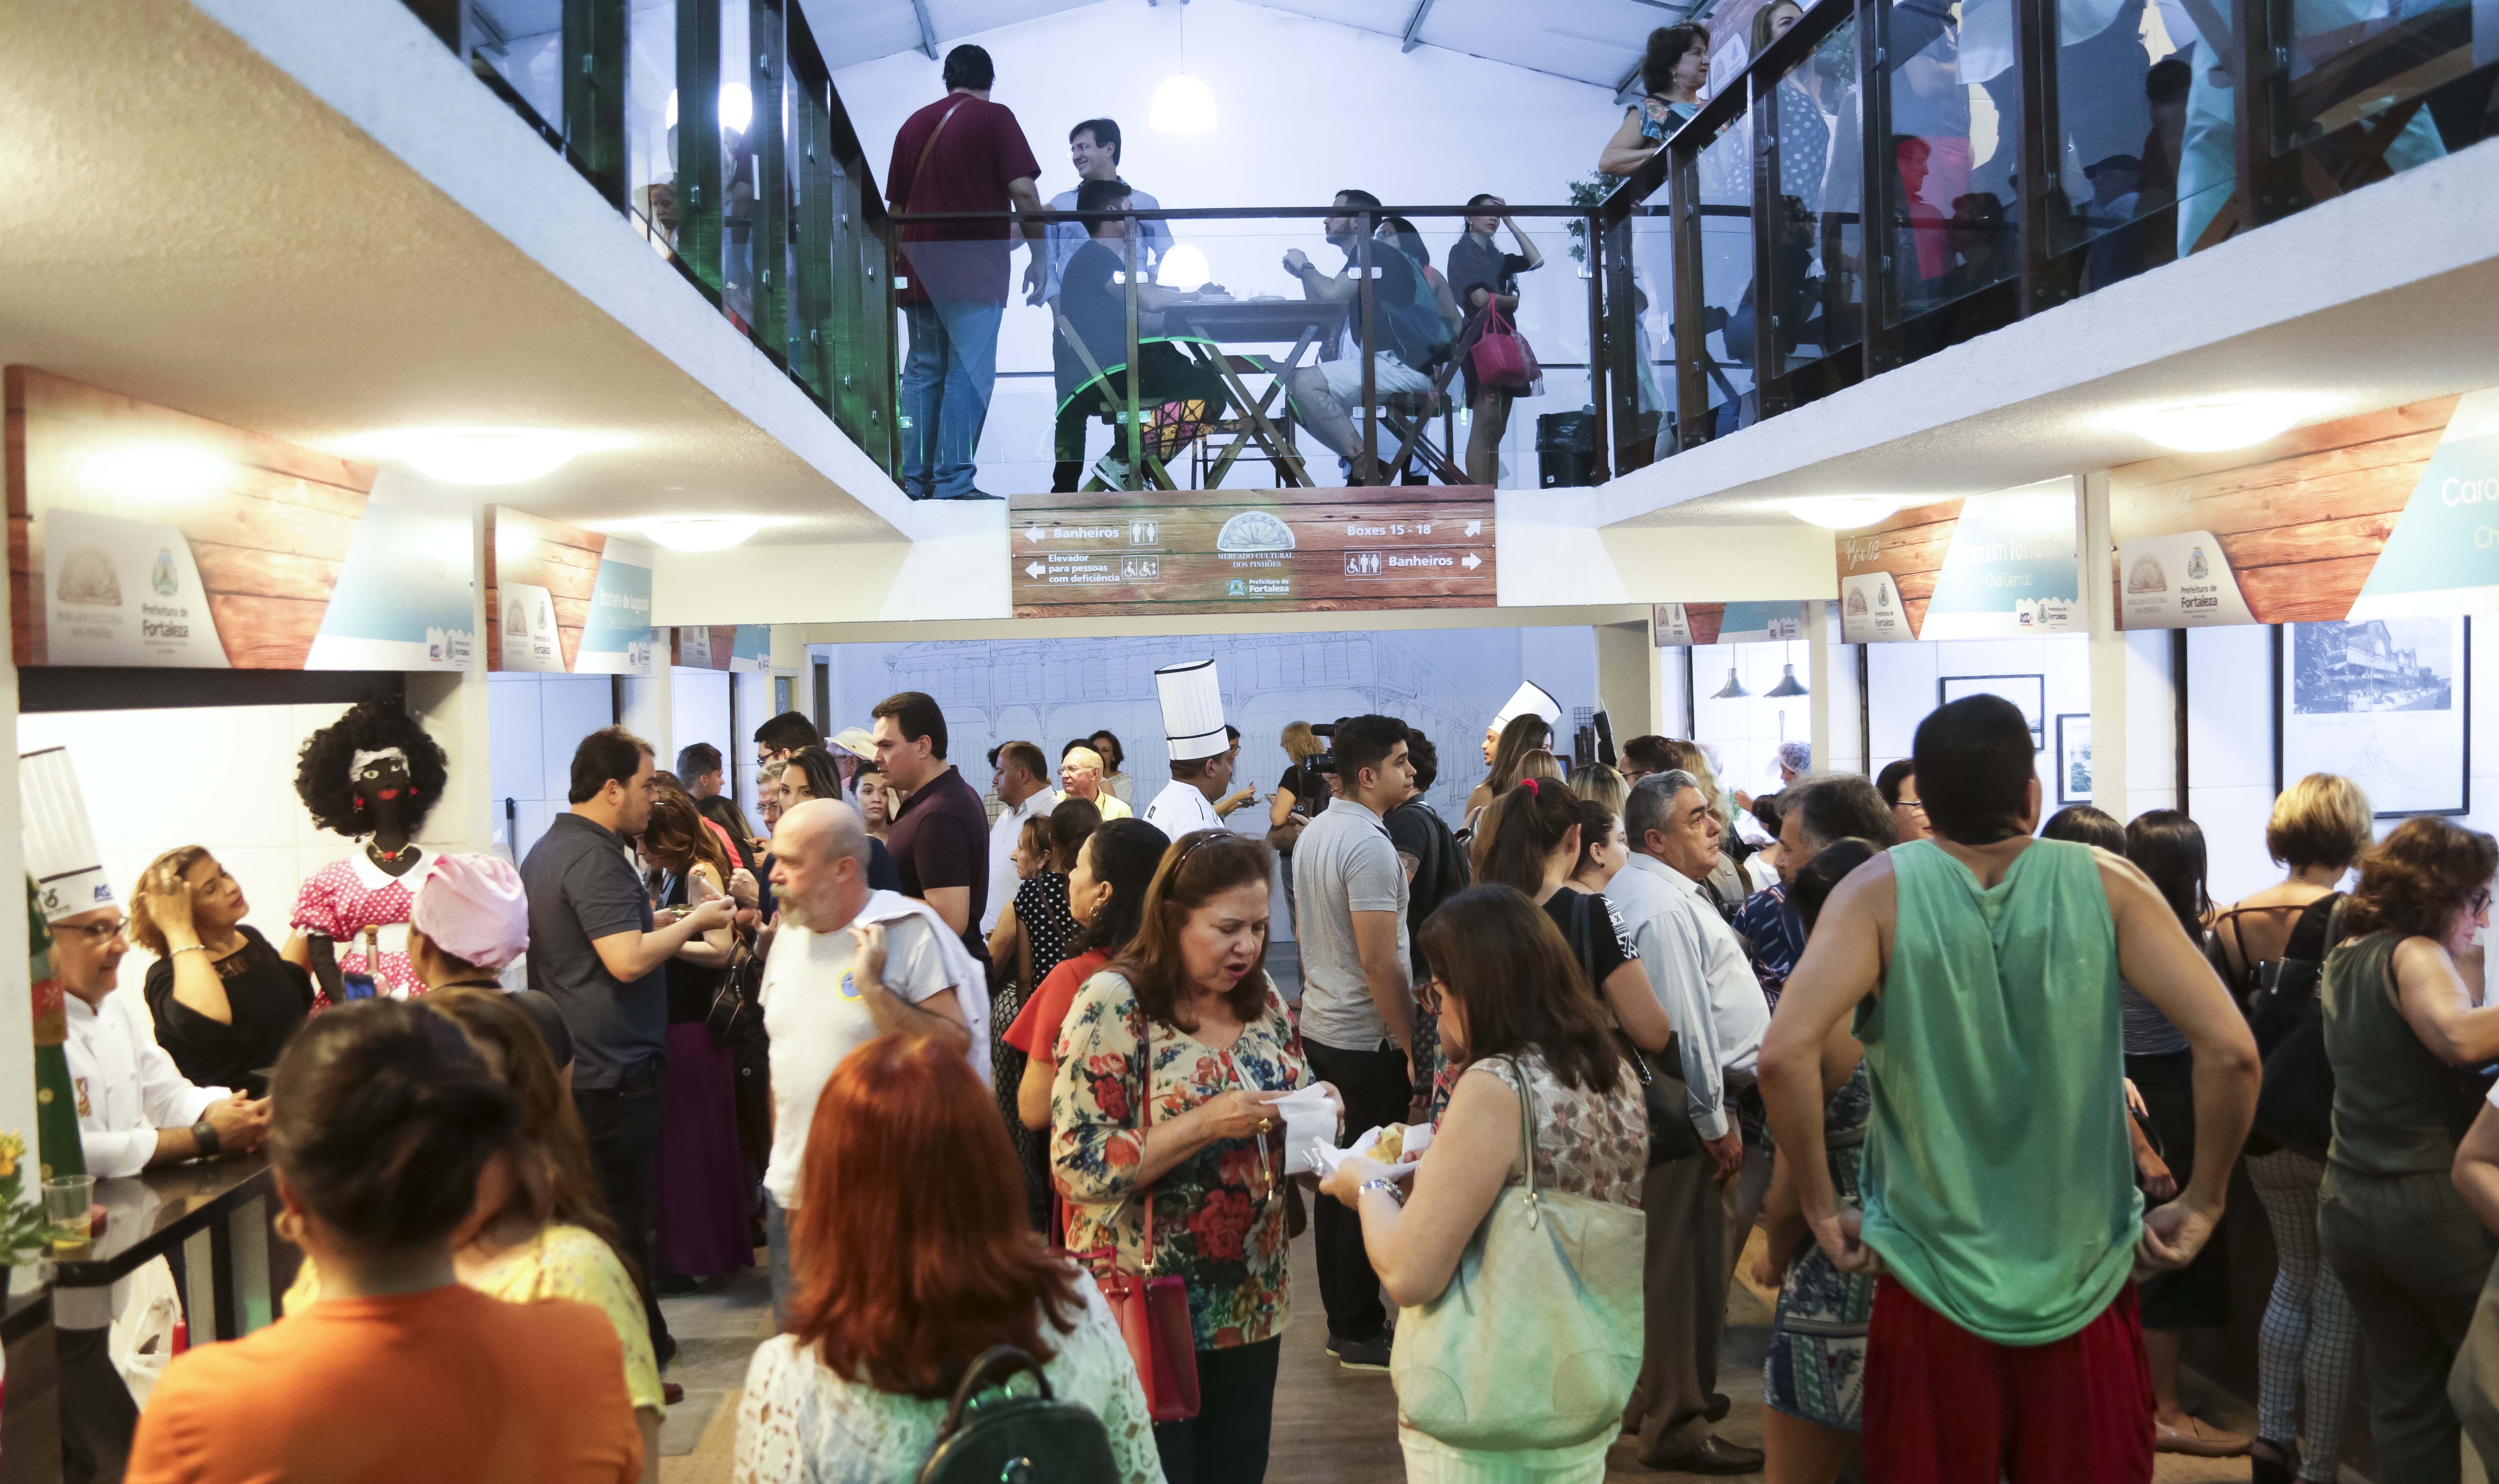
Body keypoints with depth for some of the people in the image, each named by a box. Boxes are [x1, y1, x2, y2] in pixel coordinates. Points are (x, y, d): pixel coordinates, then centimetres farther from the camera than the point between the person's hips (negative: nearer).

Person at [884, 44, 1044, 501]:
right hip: (975, 271, -5)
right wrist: (1039, 257, -3)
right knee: (969, 374, -6)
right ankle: (953, 485, -11)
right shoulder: (994, 118, 1)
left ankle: (914, 482, 9)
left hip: (919, 270, 5)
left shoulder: (914, 124, 17)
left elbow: (895, 206, 18)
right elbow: (1023, 191, -9)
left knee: (922, 373, 10)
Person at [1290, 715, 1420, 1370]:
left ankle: (1344, 1320, 27)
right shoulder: (1369, 845, -20)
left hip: (1321, 1028, 9)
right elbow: (1379, 961, -23)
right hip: (1368, 1040, -9)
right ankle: (1360, 1332, 11)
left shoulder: (1315, 833, 10)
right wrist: (1411, 1045, -17)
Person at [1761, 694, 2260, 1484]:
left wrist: (1821, 1209, -8)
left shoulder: (1883, 890, -9)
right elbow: (2231, 1050, -12)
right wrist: (2202, 1205, 1)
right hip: (2084, 1291, 1)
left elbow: (1785, 1056, -21)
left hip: (1930, 1290, -1)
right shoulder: (2106, 884, -5)